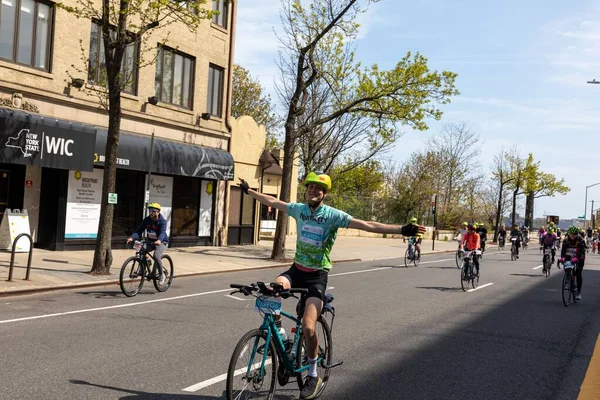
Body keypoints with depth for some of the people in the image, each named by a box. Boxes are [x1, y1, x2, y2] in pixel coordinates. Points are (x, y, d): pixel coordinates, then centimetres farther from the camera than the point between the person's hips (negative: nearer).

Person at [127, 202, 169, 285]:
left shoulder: (162, 221, -17)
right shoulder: (147, 220, -4)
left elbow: (162, 232, -33)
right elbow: (139, 231, -11)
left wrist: (159, 240, -55)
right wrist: (132, 237, -31)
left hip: (161, 242, -5)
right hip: (150, 241, 5)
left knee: (156, 256, -30)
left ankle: (162, 275, -10)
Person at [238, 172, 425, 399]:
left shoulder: (333, 215, -13)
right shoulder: (299, 209, 1)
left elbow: (368, 226, -20)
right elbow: (272, 201, 17)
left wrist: (401, 230, -30)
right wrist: (249, 191, 24)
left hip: (317, 276, -4)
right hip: (296, 269, 4)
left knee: (308, 329, -14)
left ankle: (312, 376, 10)